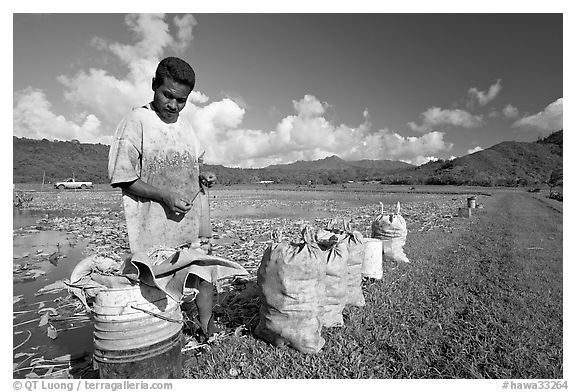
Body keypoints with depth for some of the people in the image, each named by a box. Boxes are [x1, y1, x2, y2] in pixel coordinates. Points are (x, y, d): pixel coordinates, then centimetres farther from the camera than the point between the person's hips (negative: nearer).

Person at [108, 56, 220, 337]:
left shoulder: (184, 125, 12)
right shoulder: (136, 121, -7)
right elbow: (122, 177, -10)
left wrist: (202, 177, 1)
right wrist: (165, 196, -19)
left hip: (189, 221, 6)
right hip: (154, 229, -6)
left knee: (202, 276, 11)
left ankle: (209, 332, 29)